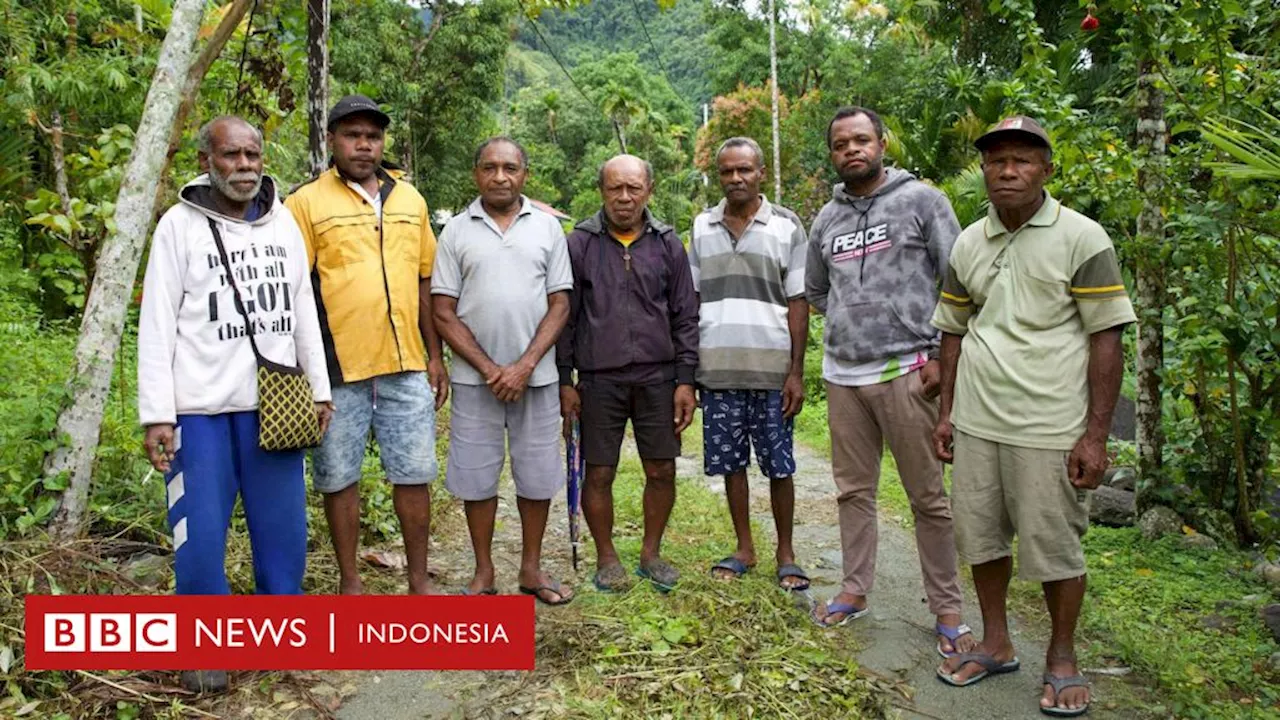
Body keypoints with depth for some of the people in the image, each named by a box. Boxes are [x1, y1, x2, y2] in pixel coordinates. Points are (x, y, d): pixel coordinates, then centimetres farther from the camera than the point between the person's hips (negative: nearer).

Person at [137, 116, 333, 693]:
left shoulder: (283, 222, 8)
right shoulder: (179, 225, -2)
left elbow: (303, 309, 12)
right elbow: (157, 325, -5)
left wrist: (320, 388, 9)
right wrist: (156, 414, -11)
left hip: (274, 403, 3)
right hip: (200, 408, -3)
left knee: (283, 527, 9)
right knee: (201, 533, 3)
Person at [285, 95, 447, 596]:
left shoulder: (410, 200, 12)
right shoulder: (307, 202, -1)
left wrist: (435, 356, 13)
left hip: (407, 367, 3)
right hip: (338, 368, -3)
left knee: (415, 475, 8)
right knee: (340, 479, 9)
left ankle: (419, 579, 24)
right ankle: (349, 582, 26)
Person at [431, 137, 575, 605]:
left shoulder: (547, 227, 3)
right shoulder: (456, 231, 2)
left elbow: (559, 304, 0)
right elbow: (443, 312, -1)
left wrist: (524, 365, -10)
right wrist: (487, 368, -9)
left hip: (536, 376, 1)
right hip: (475, 377, 0)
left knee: (537, 474, 8)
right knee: (476, 476, 7)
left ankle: (531, 568, 25)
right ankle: (484, 573, 23)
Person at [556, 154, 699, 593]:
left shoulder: (667, 243, 6)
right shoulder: (580, 243, 1)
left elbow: (685, 316, 7)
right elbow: (564, 315, 3)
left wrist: (685, 380, 1)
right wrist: (564, 381, 0)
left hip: (658, 377, 2)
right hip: (599, 379, -1)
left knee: (662, 471, 7)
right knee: (599, 474, 5)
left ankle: (651, 554, 27)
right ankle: (606, 558, 24)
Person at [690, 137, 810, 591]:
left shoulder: (786, 226, 2)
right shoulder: (702, 227, 10)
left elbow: (798, 302, 0)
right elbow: (691, 299, 11)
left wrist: (796, 372, -5)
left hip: (771, 370, -2)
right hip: (717, 370, 3)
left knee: (779, 467, 4)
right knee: (731, 463, 10)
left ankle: (785, 554, 20)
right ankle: (744, 549, 25)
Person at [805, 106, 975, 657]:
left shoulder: (921, 199, -1)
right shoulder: (826, 219, 13)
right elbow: (815, 291, 26)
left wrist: (939, 354, -10)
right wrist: (853, 322, 14)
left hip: (906, 371, -4)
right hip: (842, 373, 5)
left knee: (929, 497, 1)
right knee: (854, 490, 13)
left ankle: (947, 611, 13)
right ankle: (855, 591, 26)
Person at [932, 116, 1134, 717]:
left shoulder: (1081, 238, -6)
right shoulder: (968, 244, 8)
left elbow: (1107, 339, -8)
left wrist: (1096, 435, -12)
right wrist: (946, 413, 10)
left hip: (1049, 429, -4)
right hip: (976, 423, 5)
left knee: (1054, 549, 6)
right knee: (980, 537, 13)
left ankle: (1063, 659, 27)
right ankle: (996, 645, 33)